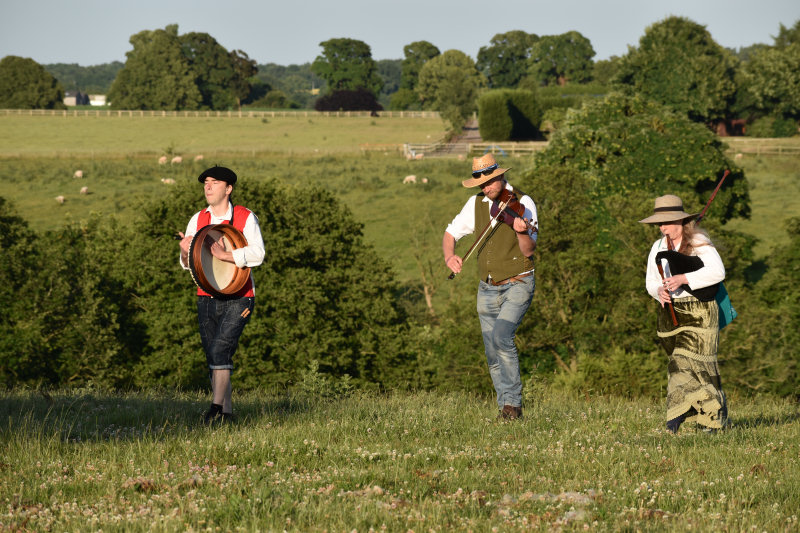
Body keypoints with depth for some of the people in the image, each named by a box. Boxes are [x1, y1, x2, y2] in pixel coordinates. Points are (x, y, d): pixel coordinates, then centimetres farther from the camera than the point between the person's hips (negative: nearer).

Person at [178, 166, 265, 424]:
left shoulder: (245, 218, -4)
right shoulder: (197, 220, 8)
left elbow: (257, 254, -17)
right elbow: (188, 264, 7)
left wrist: (225, 255, -27)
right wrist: (185, 252, -16)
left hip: (238, 299, -5)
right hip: (207, 299, 5)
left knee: (220, 347, -21)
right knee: (213, 356, 6)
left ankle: (217, 406, -21)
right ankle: (227, 411, 15)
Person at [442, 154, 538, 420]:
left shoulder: (523, 203, -11)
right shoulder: (476, 203, 4)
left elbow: (528, 251, -17)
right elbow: (451, 233, 12)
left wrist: (522, 232, -38)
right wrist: (449, 256, -9)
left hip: (517, 285, -5)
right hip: (487, 288, 6)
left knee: (501, 337, -25)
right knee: (493, 355, 6)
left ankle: (513, 402, -17)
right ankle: (506, 407, 18)